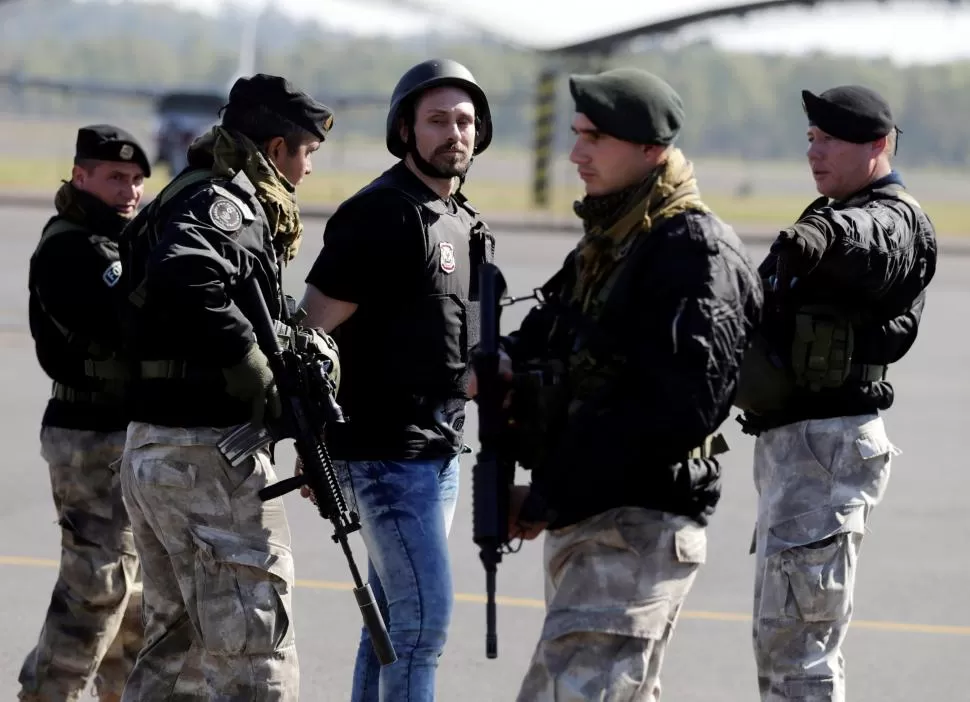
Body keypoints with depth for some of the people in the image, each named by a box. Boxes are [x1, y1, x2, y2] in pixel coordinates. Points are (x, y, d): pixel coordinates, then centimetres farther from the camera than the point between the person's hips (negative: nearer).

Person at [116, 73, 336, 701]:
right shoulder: (225, 203, -13)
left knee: (179, 649, 19)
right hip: (208, 457, -10)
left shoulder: (199, 197, 18)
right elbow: (183, 278, -33)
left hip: (151, 453, 10)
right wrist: (254, 367, -25)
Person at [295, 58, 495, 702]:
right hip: (387, 450, -9)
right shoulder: (382, 214, -13)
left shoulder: (466, 223, 15)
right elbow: (312, 325, -15)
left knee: (393, 620, 13)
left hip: (440, 450, 9)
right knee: (425, 615, -12)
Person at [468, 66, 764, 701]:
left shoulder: (695, 249, -14)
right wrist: (504, 363, -3)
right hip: (582, 521, 10)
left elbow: (677, 405, -23)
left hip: (639, 526, -10)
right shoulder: (607, 242, 17)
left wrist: (547, 499, -19)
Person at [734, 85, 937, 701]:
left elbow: (868, 239, -37)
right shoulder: (831, 215, 18)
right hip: (788, 442, 11)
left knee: (795, 637, -13)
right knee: (779, 636, 19)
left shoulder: (896, 220, -14)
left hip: (830, 445, -11)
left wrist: (821, 236, -57)